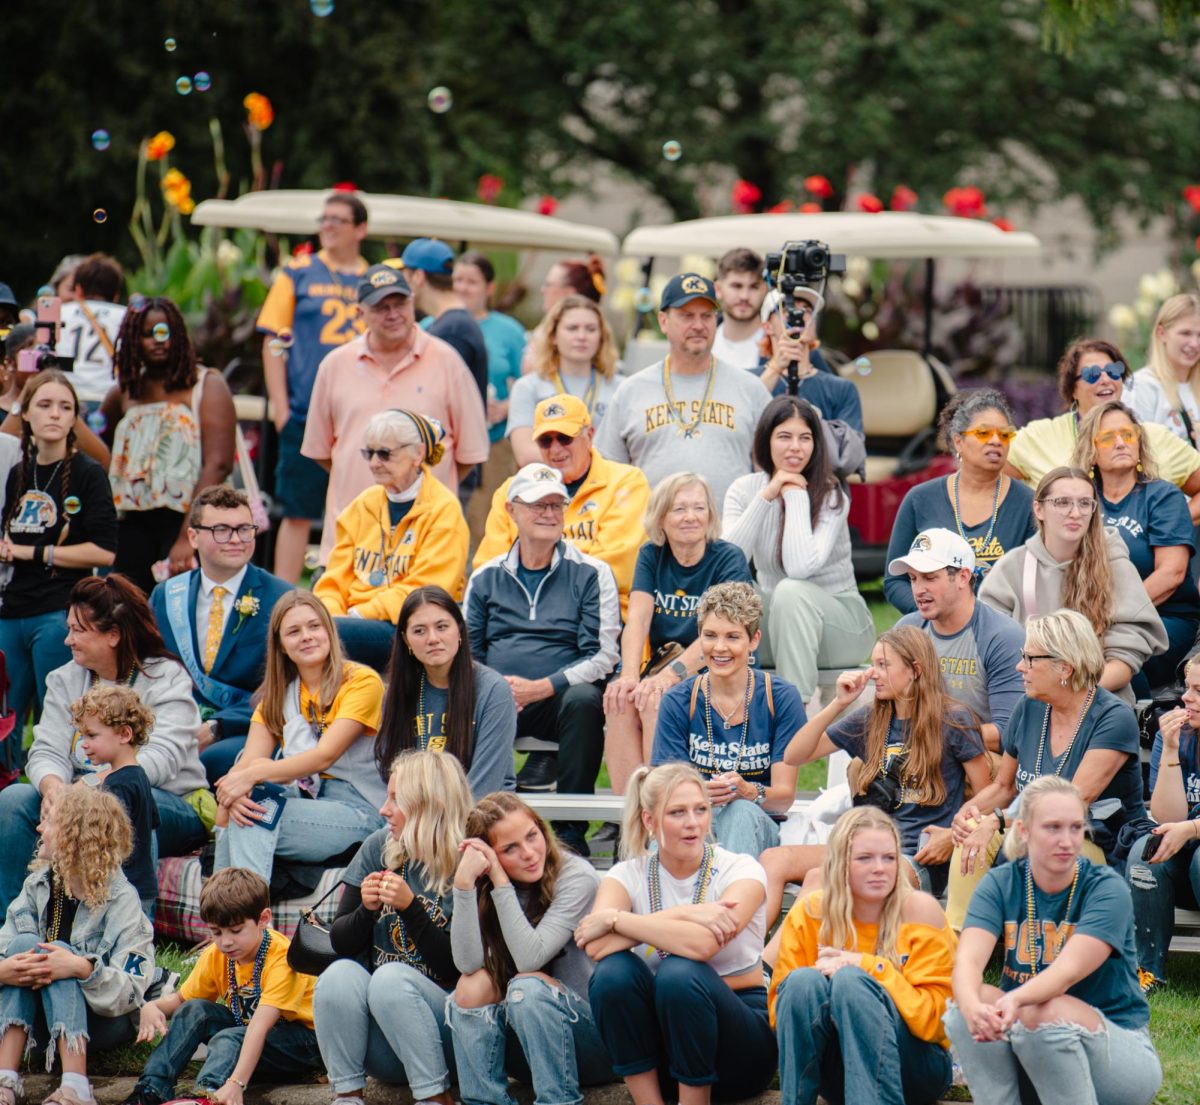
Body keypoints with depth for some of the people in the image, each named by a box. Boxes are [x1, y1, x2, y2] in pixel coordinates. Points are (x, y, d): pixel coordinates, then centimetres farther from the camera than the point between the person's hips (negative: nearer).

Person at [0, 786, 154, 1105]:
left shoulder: (120, 898, -12)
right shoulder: (37, 885, 2)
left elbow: (131, 992, -19)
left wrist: (84, 969, -38)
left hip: (105, 1022, -4)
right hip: (45, 1020, 4)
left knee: (58, 952, -30)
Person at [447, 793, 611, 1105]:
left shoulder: (577, 878, -13)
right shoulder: (486, 887, 0)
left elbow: (530, 958, -25)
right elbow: (468, 963, -16)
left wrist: (501, 883, -23)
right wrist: (464, 883, -24)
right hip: (521, 1049, 4)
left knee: (528, 986, -29)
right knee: (474, 985, -20)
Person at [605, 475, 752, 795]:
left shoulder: (728, 559, -5)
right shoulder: (651, 556, 9)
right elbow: (638, 619, -6)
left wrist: (672, 674, -33)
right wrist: (629, 676, -25)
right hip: (660, 668, 4)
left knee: (656, 700, -32)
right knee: (619, 699, -27)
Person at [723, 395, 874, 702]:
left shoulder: (831, 495, -12)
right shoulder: (744, 489, -1)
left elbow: (801, 567, -29)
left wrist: (796, 494, -20)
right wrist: (766, 497, -20)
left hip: (838, 619, -3)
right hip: (774, 619, 3)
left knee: (791, 591, -35)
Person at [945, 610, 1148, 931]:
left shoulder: (1115, 720, -14)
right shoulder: (1029, 709, 7)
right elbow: (1003, 786, 18)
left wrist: (999, 820, -34)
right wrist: (970, 809, -5)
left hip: (1103, 851, -6)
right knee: (971, 833, -22)